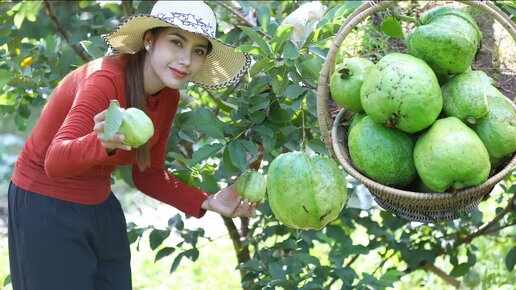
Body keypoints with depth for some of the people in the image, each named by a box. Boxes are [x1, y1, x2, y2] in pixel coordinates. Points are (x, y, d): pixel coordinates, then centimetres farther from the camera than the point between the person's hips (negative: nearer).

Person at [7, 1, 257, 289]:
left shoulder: (168, 97, -3)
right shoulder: (106, 79, -26)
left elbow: (149, 175, 8)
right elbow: (55, 161, -37)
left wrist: (207, 202, -3)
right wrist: (103, 144, -56)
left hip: (100, 208, 7)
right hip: (45, 208, -7)